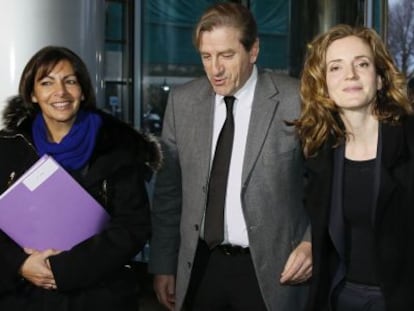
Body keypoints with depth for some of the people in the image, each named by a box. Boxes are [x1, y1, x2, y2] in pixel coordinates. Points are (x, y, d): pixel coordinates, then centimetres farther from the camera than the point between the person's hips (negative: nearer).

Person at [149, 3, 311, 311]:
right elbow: (168, 189, 6)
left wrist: (313, 240, -13)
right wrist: (163, 264, 7)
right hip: (201, 267, 3)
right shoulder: (182, 101, 0)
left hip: (269, 269, -3)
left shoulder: (297, 100, -11)